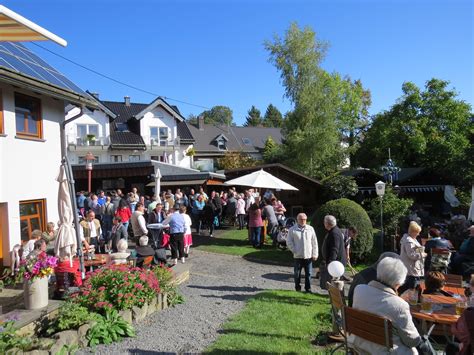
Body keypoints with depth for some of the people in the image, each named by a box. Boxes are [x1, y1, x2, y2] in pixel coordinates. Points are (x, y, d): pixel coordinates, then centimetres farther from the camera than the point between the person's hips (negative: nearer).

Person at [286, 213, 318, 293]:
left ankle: (308, 288, 20)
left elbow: (314, 243, 7)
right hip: (298, 256, -1)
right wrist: (294, 250, -8)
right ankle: (297, 288, 22)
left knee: (308, 273, 6)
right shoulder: (292, 230, -2)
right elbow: (289, 242, 0)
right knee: (297, 273, 8)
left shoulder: (310, 229, 4)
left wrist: (315, 254, 3)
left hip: (308, 256, 1)